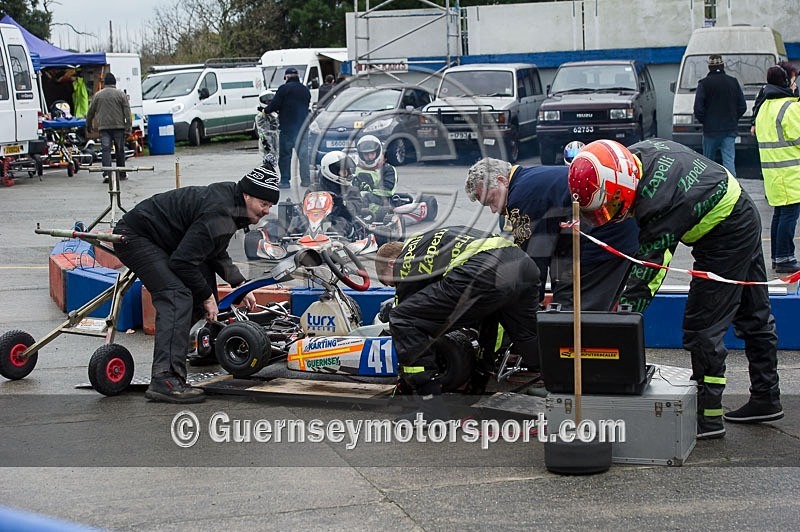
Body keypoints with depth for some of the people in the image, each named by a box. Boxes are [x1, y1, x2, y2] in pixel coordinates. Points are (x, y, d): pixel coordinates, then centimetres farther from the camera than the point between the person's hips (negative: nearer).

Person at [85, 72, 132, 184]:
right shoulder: (121, 94, 4)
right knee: (120, 151, 10)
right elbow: (127, 112, -2)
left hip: (103, 127, 0)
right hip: (118, 127, 0)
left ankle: (107, 174, -19)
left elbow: (90, 112, 15)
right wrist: (128, 128, -2)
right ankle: (121, 174, 18)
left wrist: (89, 126, 28)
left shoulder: (97, 95, 9)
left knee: (106, 150, -4)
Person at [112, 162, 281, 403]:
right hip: (134, 237, -11)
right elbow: (183, 261, -27)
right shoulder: (218, 214, -27)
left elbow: (217, 253, 19)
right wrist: (207, 296, -15)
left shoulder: (229, 197, 5)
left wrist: (240, 285, 9)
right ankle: (165, 379, -35)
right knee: (177, 297, -25)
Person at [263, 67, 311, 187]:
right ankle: (306, 179, 8)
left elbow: (275, 104, -11)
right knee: (303, 153, 9)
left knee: (285, 154, 1)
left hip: (287, 127, -5)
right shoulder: (305, 90, 12)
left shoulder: (284, 88, -9)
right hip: (302, 126, 5)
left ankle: (285, 181, 0)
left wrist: (265, 111, 10)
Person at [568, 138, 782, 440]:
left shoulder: (658, 206, -34)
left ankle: (708, 414, 0)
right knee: (753, 316, 19)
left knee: (703, 325, -6)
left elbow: (646, 276, -31)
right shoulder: (641, 151, -11)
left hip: (725, 239, -10)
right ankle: (766, 398, 31)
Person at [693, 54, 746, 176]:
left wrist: (704, 121, 6)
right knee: (729, 160, -3)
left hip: (711, 129, -3)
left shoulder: (704, 83, -7)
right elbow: (743, 106, 6)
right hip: (730, 129, 3)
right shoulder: (733, 82, 5)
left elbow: (698, 108, -11)